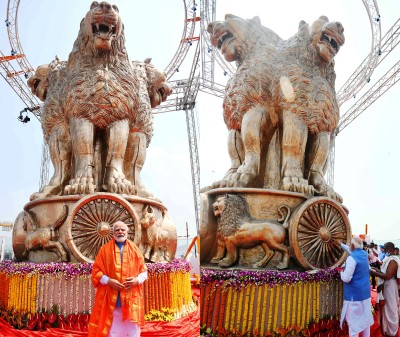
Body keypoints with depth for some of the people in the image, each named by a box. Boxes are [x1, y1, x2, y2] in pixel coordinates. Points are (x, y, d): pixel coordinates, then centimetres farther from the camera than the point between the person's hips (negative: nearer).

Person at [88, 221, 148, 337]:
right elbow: (96, 271, 3)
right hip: (111, 299, -1)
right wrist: (108, 281, -13)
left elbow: (144, 271, 11)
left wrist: (137, 280, -9)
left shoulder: (135, 249, 10)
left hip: (131, 299, 1)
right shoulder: (105, 249, 6)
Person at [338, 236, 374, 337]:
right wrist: (341, 244, 32)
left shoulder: (352, 258, -20)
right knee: (365, 317, 15)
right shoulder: (364, 254, 3)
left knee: (354, 320, 0)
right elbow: (354, 252, 26)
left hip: (354, 294, -8)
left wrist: (341, 272, -2)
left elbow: (346, 278, -21)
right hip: (365, 292, 8)